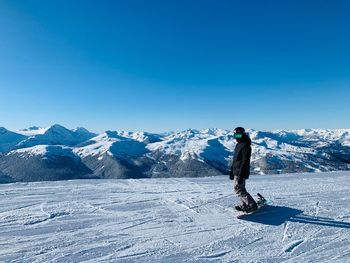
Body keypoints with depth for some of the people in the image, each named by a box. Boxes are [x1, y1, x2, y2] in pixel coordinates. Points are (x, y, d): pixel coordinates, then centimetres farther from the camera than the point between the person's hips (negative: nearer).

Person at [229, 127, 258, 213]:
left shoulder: (245, 145, -16)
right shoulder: (238, 145, 15)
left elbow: (245, 161, -21)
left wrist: (241, 175, -24)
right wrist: (232, 170, 22)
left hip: (241, 172, -10)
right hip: (237, 171, 10)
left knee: (238, 188, -8)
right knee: (240, 188, 14)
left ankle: (252, 205, -3)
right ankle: (244, 205, 23)